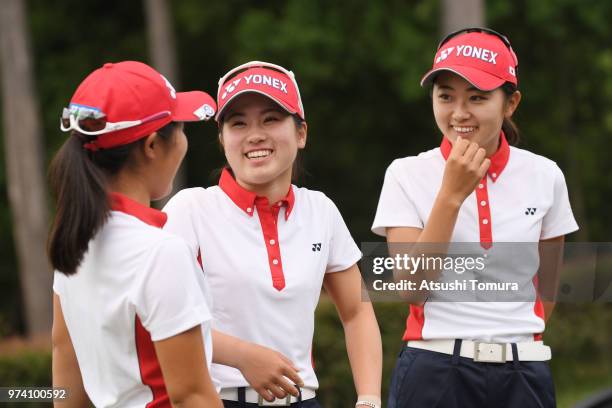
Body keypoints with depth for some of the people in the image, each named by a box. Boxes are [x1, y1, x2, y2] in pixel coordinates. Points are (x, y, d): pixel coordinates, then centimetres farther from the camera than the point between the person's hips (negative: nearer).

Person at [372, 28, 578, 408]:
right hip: (434, 372, -2)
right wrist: (451, 194, -19)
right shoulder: (407, 175, -5)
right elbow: (412, 287, -15)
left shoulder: (545, 176, 0)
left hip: (523, 375, 2)